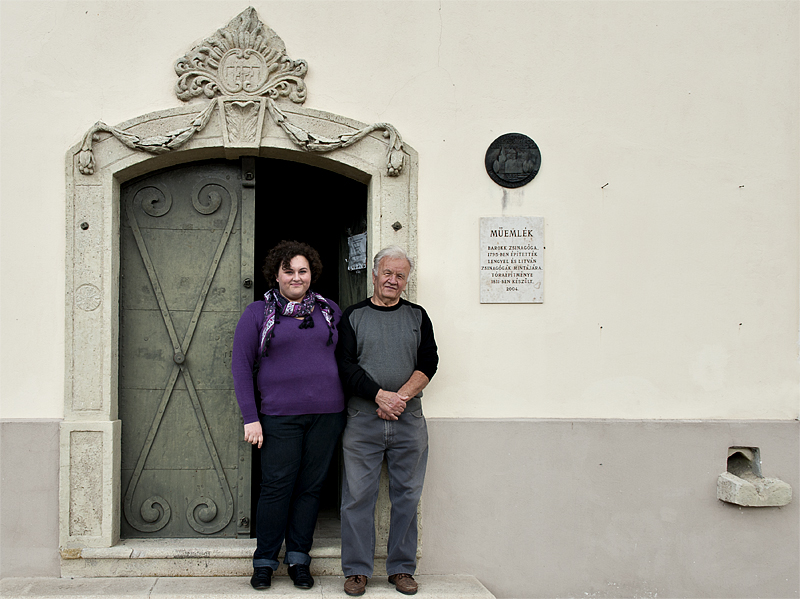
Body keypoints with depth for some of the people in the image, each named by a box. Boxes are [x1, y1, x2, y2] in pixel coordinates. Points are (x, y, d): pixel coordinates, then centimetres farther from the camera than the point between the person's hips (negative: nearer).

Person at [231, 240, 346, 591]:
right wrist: (250, 417, -5)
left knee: (311, 486, 7)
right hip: (280, 416, -2)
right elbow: (241, 365, 1)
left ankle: (299, 559, 18)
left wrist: (348, 405, 6)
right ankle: (264, 562, 13)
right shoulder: (258, 313, 3)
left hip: (327, 413, 3)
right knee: (277, 486, -2)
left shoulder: (330, 311, 11)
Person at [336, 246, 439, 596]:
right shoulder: (353, 316, 7)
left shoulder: (417, 317, 12)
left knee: (406, 496, 6)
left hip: (409, 421, 2)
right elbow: (346, 365, -3)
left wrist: (401, 397, -12)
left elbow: (429, 363, 2)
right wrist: (381, 396, -15)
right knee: (358, 495, 0)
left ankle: (402, 568, 17)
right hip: (362, 420, -1)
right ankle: (357, 570, 12)